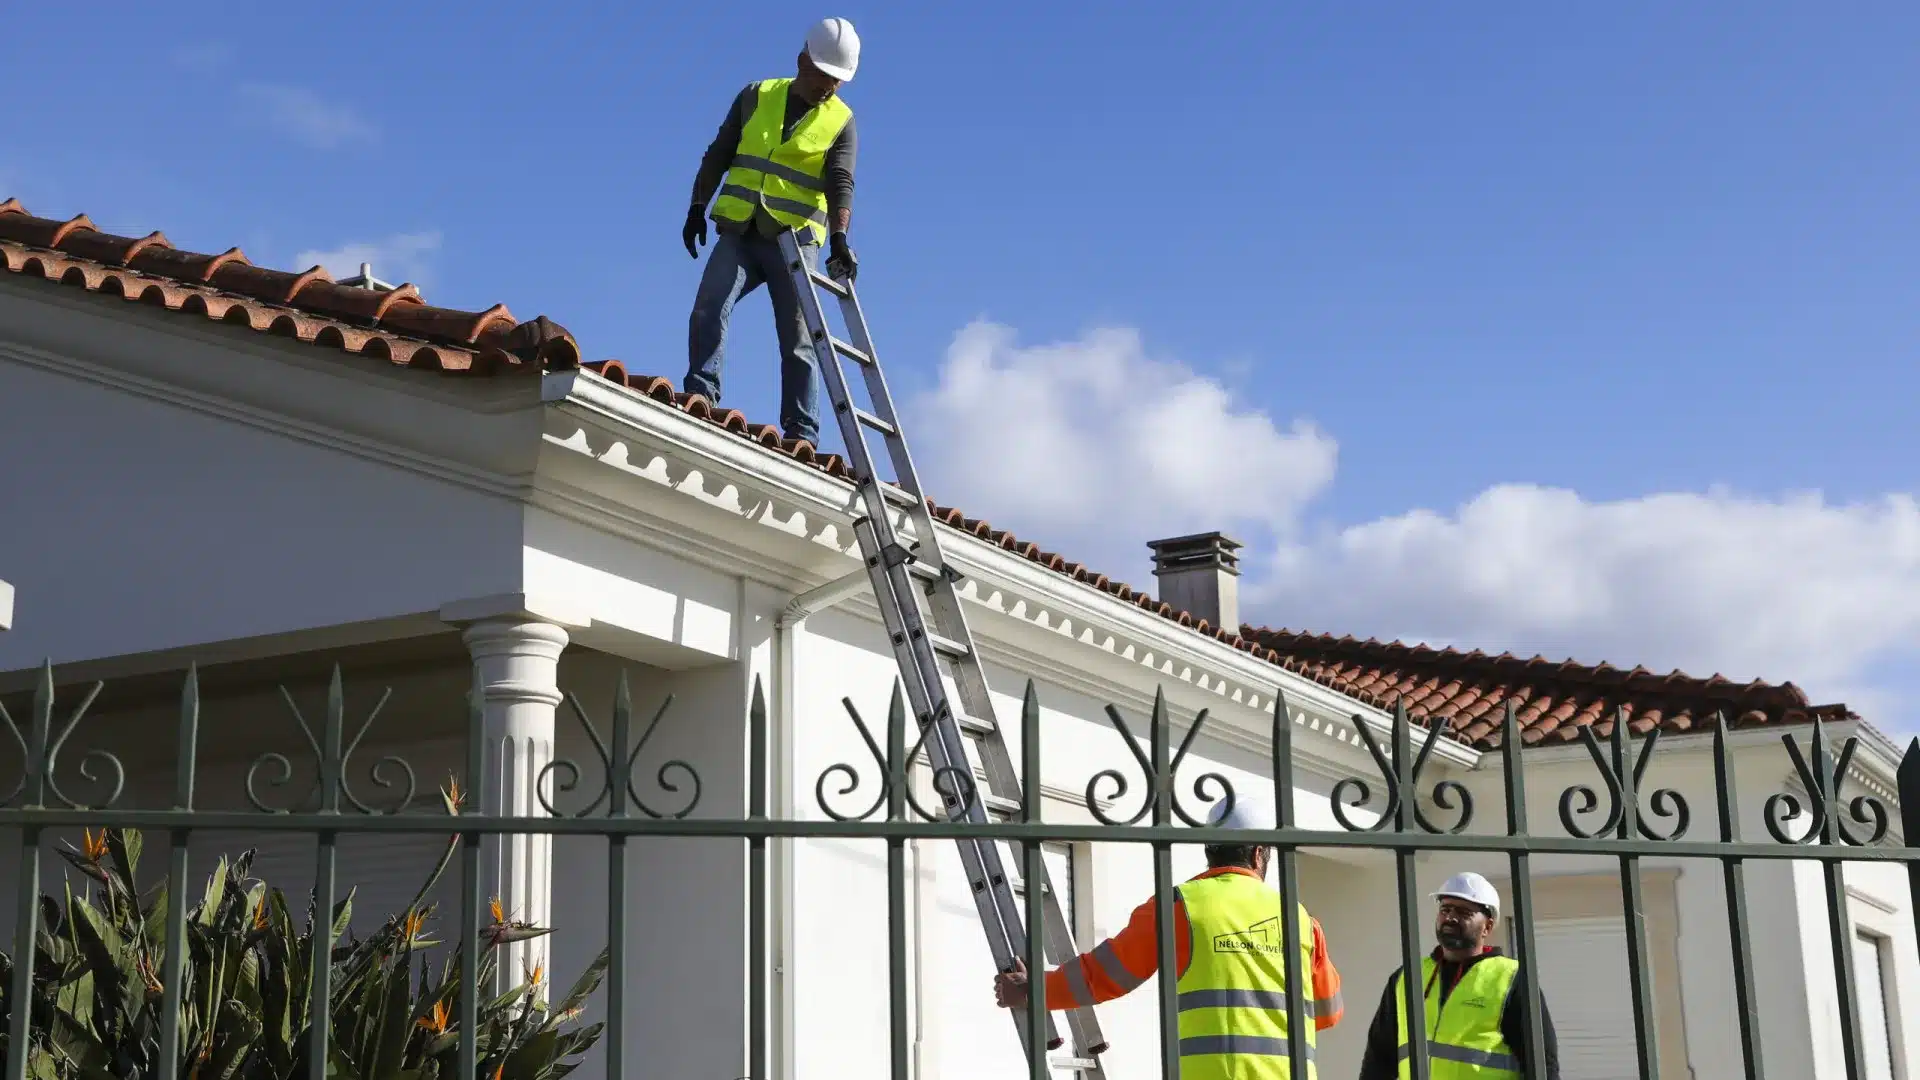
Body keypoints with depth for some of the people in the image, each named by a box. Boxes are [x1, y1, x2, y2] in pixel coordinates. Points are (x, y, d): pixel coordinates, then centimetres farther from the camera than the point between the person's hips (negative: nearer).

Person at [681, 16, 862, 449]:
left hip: (796, 240, -1)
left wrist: (839, 237, -23)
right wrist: (697, 209, 2)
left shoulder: (841, 120, 5)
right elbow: (718, 155, 12)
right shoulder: (757, 96, 9)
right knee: (709, 309, -18)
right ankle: (700, 395, -16)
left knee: (798, 338, -3)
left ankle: (801, 435, -3)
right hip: (739, 234, 2)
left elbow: (841, 182, -8)